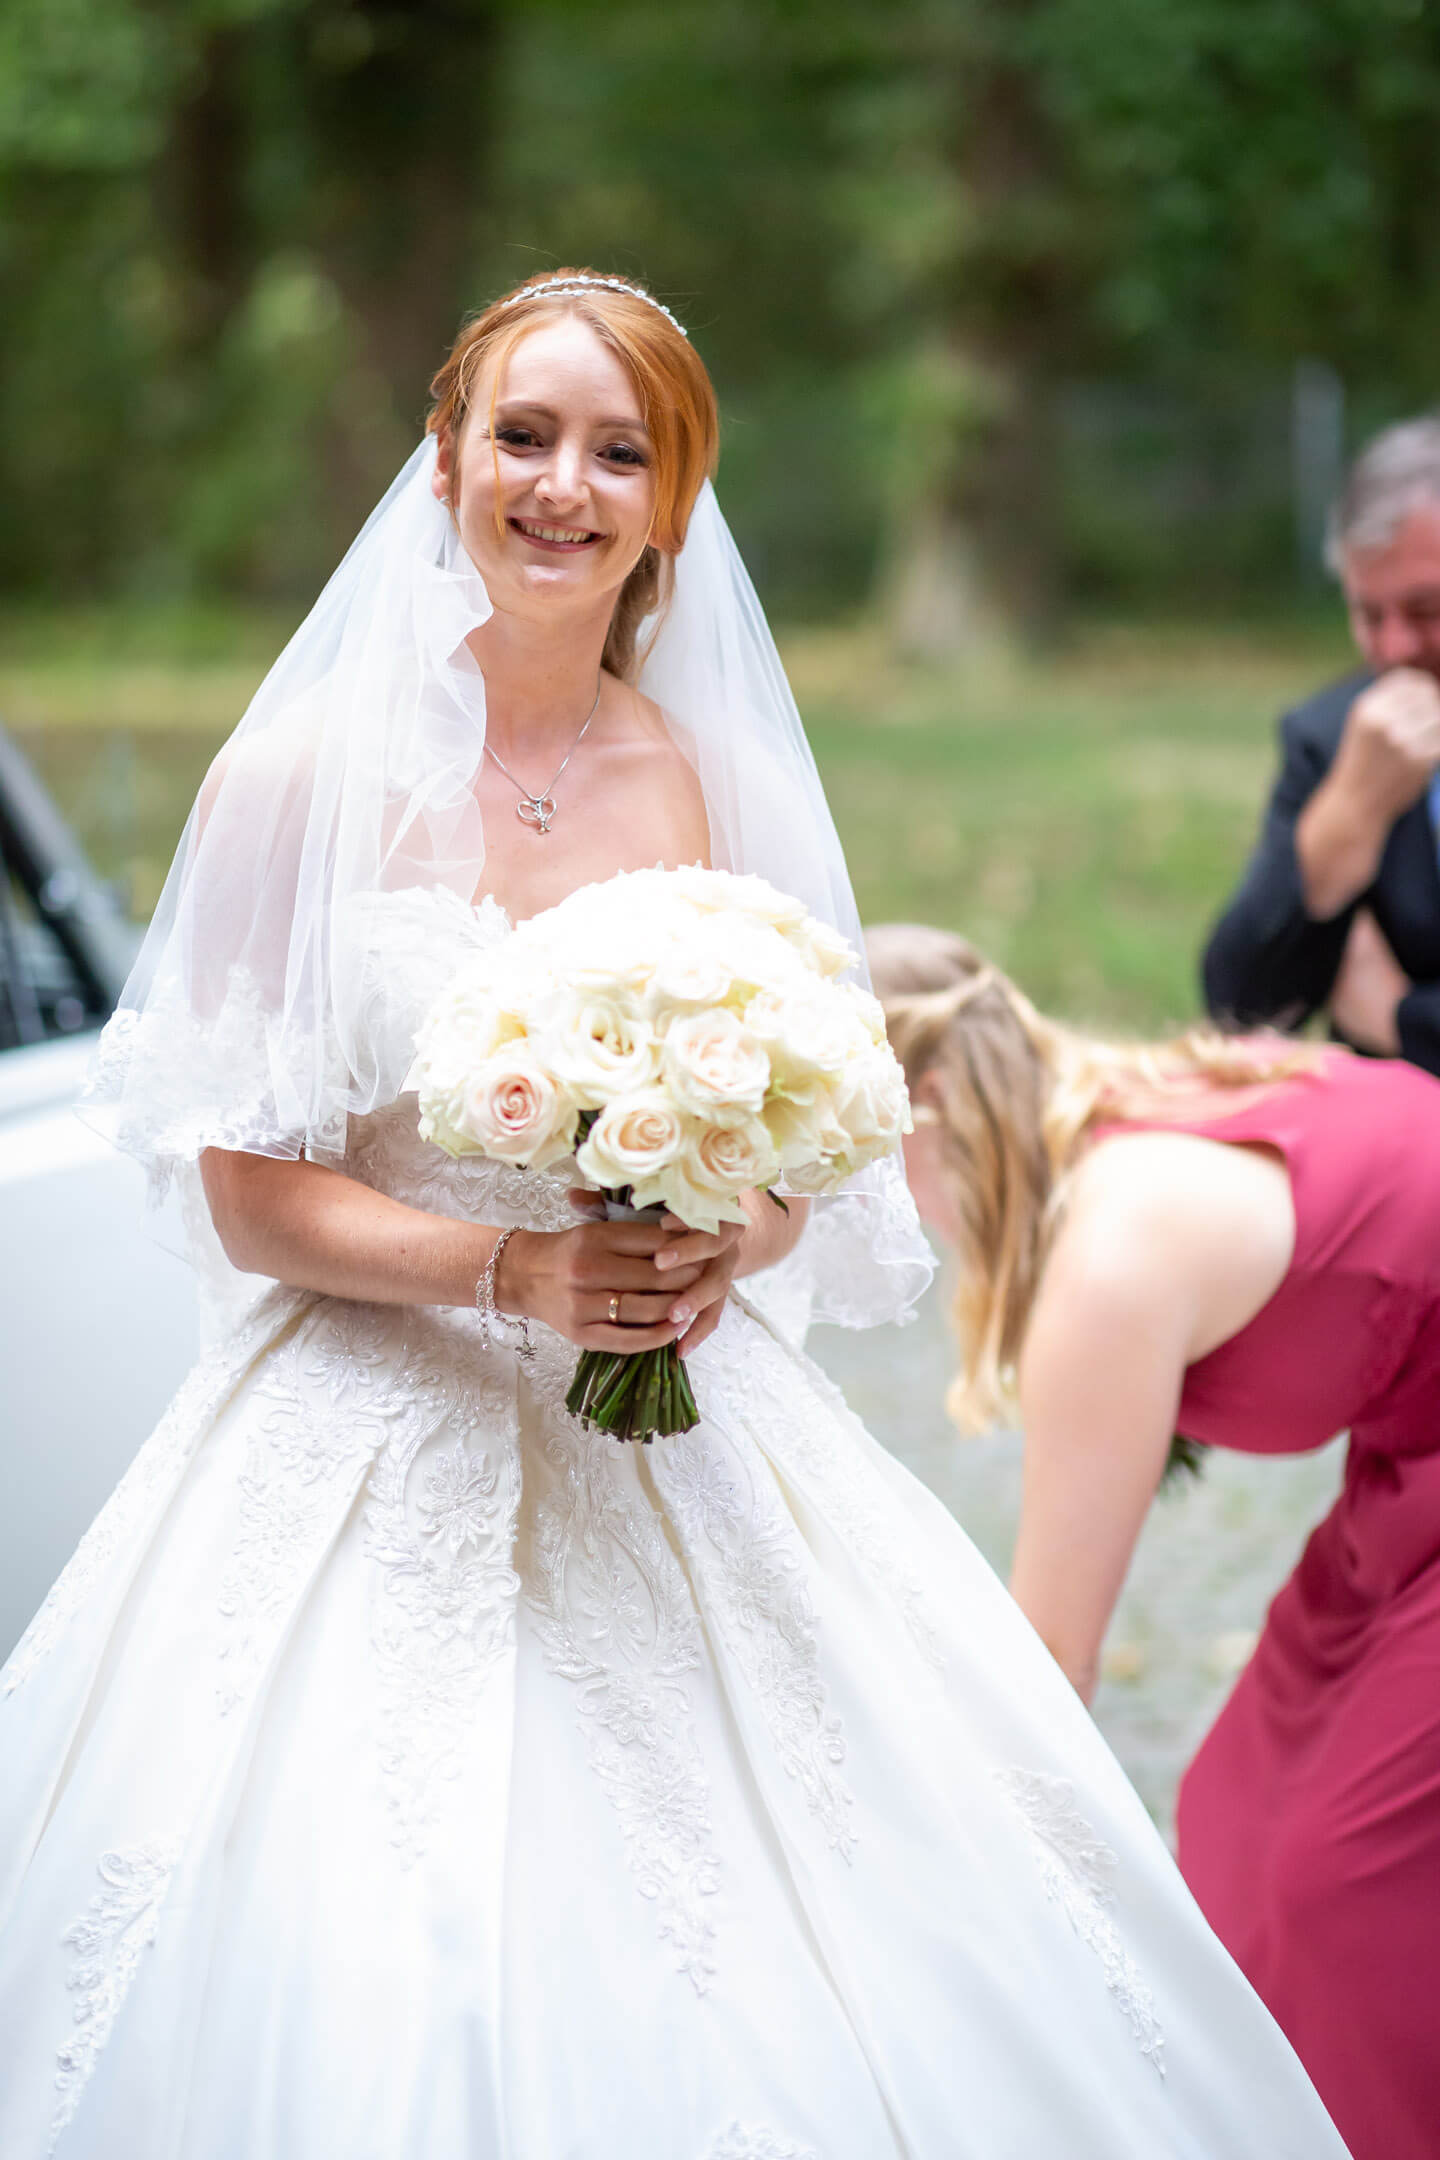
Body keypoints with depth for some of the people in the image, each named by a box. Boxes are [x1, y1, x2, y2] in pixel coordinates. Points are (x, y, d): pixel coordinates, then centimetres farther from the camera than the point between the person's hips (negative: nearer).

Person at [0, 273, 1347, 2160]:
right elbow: (251, 1192, -4)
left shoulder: (721, 783, 4)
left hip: (684, 1472, 3)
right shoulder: (311, 774, -4)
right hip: (381, 1460, -2)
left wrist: (727, 1248, -9)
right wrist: (507, 1269, -19)